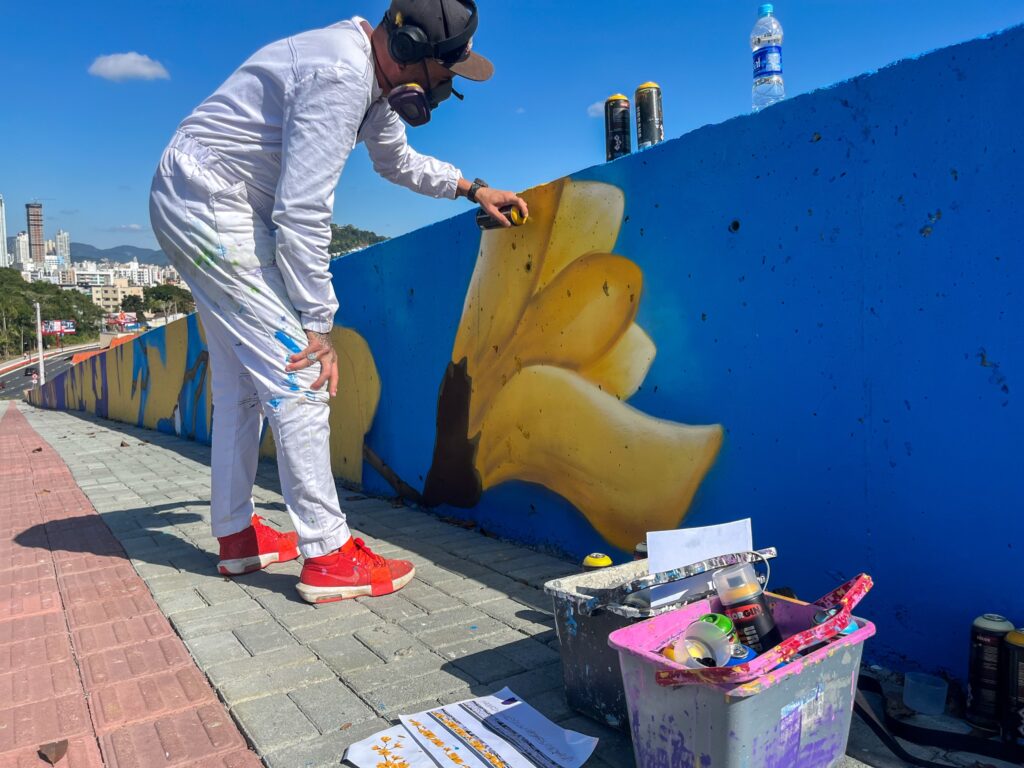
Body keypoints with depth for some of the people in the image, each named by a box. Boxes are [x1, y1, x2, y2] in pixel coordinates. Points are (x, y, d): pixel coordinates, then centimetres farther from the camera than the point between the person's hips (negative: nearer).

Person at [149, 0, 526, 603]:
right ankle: (328, 556, -9)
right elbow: (302, 210, -26)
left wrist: (472, 188, 21)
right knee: (297, 370, -14)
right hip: (209, 206, -11)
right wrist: (319, 324, -22)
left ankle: (237, 536, 23)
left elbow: (399, 161, 27)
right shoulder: (340, 75, -23)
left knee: (241, 381, 12)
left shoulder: (373, 76, 9)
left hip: (193, 211, 11)